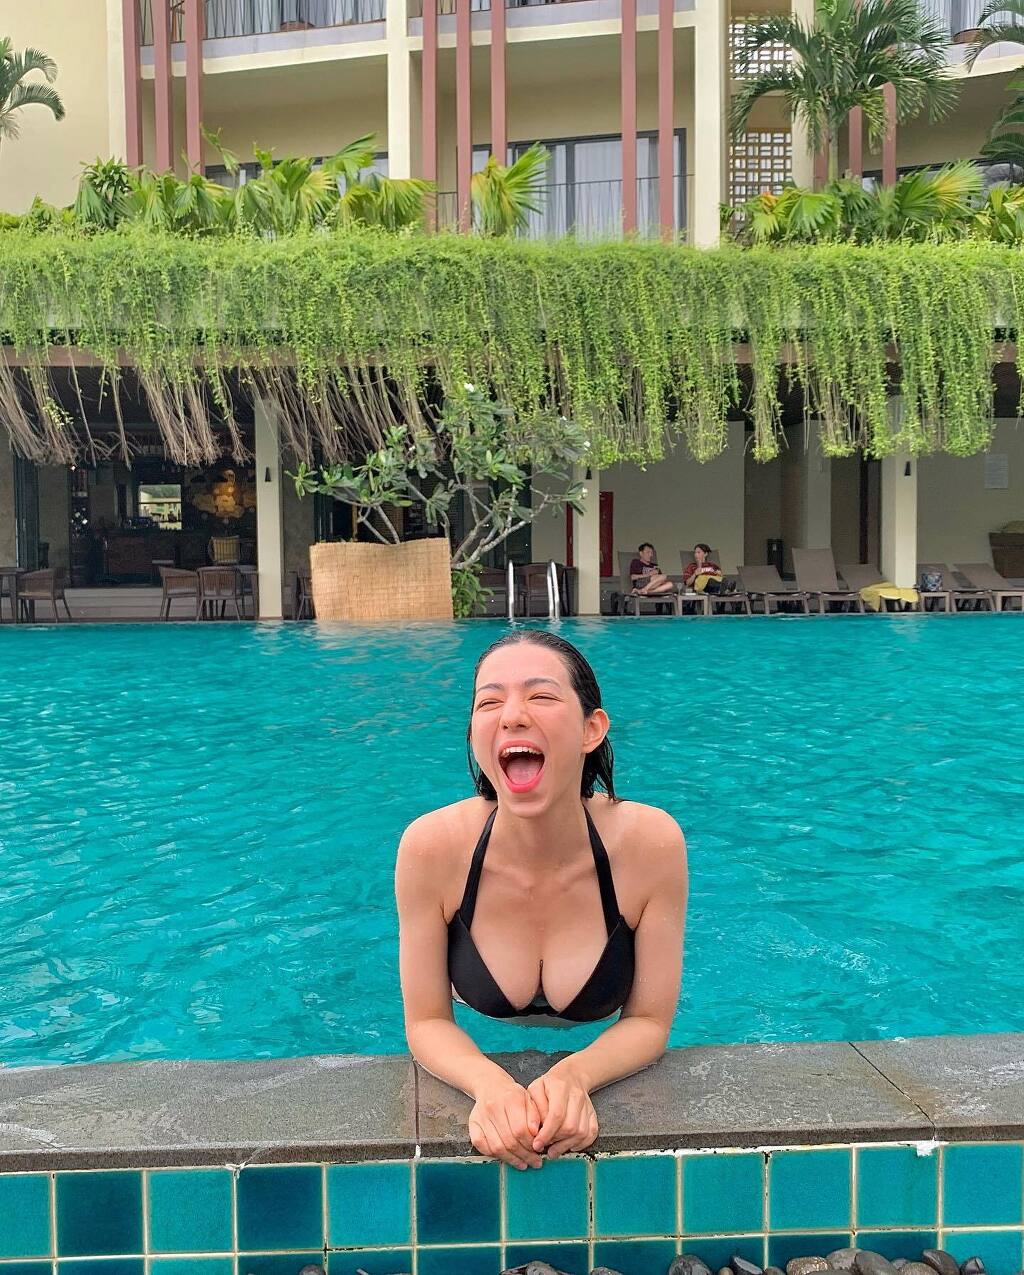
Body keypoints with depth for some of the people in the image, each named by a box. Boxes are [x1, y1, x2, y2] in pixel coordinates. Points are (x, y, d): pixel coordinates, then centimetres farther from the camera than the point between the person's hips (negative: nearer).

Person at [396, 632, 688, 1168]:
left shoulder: (651, 843, -30)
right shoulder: (431, 846, -29)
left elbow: (649, 1020, -16)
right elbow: (426, 1022, -16)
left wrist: (573, 1076, -37)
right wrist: (491, 1086, -37)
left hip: (604, 1081, 0)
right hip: (483, 1061, 1)